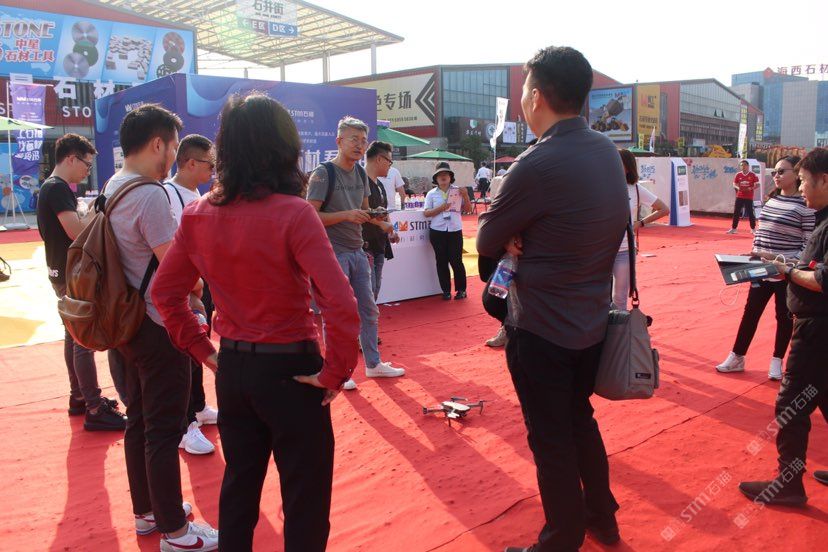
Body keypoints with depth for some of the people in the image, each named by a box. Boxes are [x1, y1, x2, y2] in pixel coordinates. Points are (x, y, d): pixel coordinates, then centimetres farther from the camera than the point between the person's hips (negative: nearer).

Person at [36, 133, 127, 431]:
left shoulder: (51, 187, 15)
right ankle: (95, 410, -3)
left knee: (74, 336, 16)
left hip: (64, 273, 11)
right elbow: (77, 231, -26)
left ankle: (79, 397, 27)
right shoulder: (58, 188, -17)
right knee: (85, 341, -8)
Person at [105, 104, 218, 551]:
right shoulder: (150, 195, -21)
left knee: (139, 422, 19)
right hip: (159, 328, -10)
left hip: (130, 321, 10)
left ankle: (146, 511, 34)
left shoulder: (113, 187, 8)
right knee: (164, 430, 1)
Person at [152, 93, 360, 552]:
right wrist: (335, 373, -15)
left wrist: (202, 350, 12)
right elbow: (341, 306, -27)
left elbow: (165, 291, 8)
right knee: (305, 496, 12)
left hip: (232, 368, 6)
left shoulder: (199, 214, -2)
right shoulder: (293, 213, -19)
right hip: (288, 370, -5)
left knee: (238, 483, 24)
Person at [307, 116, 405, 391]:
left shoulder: (360, 172, 11)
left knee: (369, 310, 14)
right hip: (333, 253, -8)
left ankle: (373, 363, 27)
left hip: (357, 252, 8)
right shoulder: (323, 174, -13)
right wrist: (346, 215, -26)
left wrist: (380, 222, 0)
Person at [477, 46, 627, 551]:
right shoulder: (608, 152, 2)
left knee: (552, 441, 9)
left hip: (543, 330, -8)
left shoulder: (538, 164, -23)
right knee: (580, 420, 25)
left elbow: (487, 241, -13)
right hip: (592, 322, 8)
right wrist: (523, 235, -4)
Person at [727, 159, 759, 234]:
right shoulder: (738, 175, 4)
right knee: (736, 212, 1)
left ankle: (753, 229, 13)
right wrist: (738, 187, -11)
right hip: (739, 196, 2)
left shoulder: (752, 175, -3)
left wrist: (751, 188, -18)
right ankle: (733, 228, 7)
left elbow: (757, 185, 0)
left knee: (750, 213, 1)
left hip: (749, 197, -2)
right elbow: (734, 184, 10)